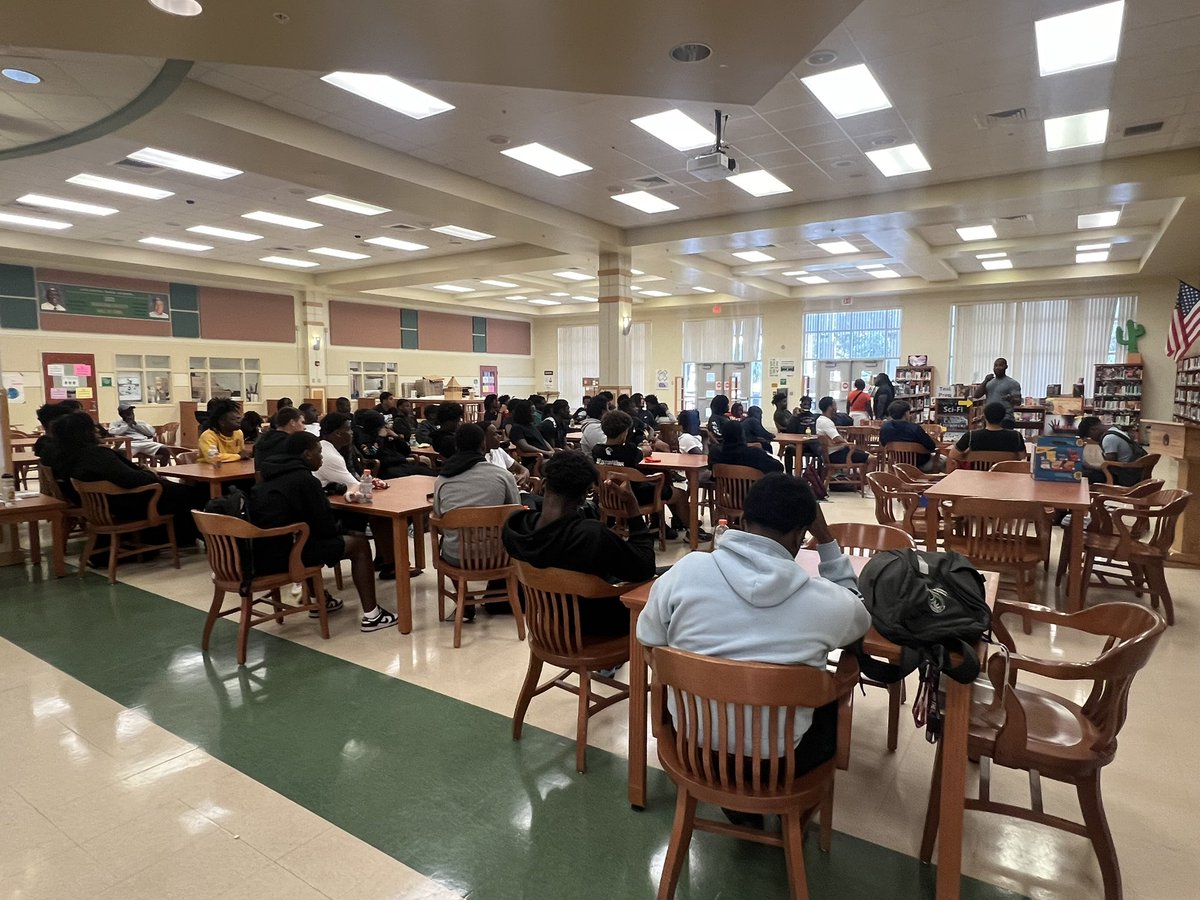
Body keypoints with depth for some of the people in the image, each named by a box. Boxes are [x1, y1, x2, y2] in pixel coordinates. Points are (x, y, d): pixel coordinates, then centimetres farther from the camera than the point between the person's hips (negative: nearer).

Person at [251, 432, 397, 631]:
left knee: (317, 539, 36)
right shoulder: (303, 479, -12)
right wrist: (339, 530, 11)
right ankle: (371, 615, 1)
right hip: (280, 557, -9)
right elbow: (325, 526, -10)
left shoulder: (271, 477, 15)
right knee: (359, 543, 1)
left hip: (257, 555, 10)